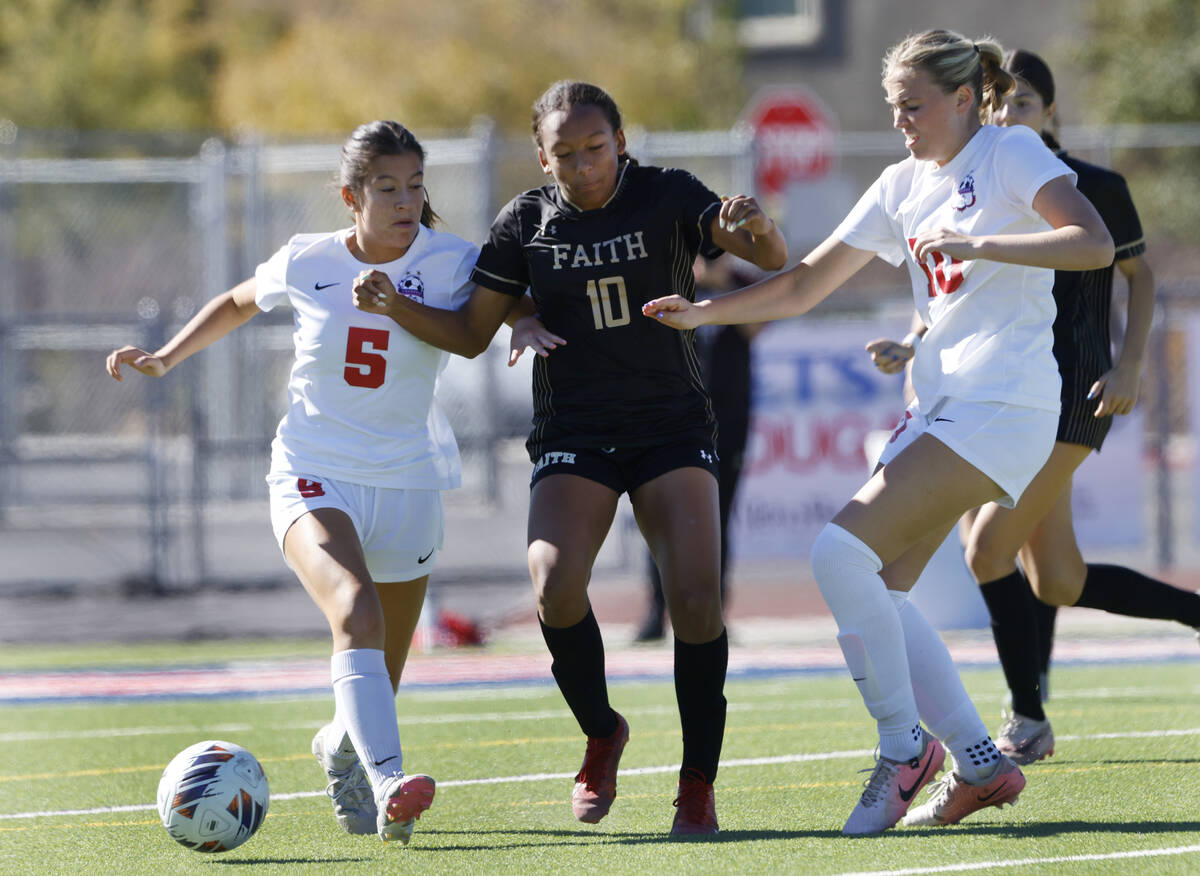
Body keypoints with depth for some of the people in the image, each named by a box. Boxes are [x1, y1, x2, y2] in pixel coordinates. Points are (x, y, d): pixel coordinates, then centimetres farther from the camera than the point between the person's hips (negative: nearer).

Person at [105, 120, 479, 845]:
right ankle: (388, 787, -44)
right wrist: (166, 358, 12)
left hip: (407, 485, 2)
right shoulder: (306, 263, -1)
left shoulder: (452, 263, -5)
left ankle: (342, 747, 45)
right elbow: (239, 304, 18)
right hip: (314, 478, -2)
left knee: (380, 685, 9)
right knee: (356, 611, -31)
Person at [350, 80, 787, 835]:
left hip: (673, 431, -1)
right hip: (572, 438, 1)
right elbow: (471, 333, 8)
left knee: (696, 596, -18)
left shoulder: (667, 198, -3)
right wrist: (394, 305, -9)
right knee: (556, 587, -23)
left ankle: (699, 781, -4)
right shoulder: (527, 223, 1)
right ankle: (601, 733, 5)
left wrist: (756, 225, -34)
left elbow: (776, 262, -11)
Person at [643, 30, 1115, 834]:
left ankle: (904, 744, -7)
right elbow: (805, 285, 20)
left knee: (844, 549, -18)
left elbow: (1095, 244, -19)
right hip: (939, 405, 8)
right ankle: (980, 767, 8)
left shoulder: (1011, 154, -5)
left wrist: (975, 243, -24)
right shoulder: (903, 187, 16)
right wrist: (703, 312, 9)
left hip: (1003, 404, -8)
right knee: (878, 587, 1)